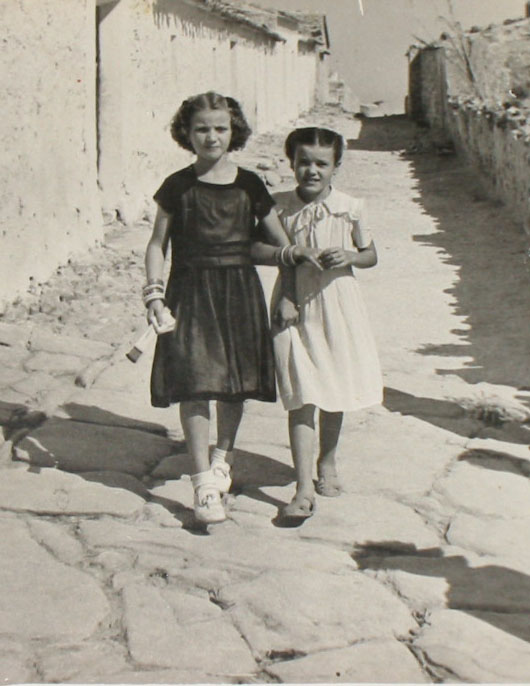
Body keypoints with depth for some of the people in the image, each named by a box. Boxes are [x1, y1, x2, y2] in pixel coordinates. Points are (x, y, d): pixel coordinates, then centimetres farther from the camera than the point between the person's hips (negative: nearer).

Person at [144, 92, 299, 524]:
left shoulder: (249, 185, 4)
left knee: (236, 382, 9)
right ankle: (204, 481, 0)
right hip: (191, 290, -2)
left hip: (240, 290, 2)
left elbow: (281, 244, 7)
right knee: (194, 383, -8)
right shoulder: (178, 187, 1)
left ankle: (223, 457, 34)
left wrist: (288, 294, 0)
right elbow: (158, 244, 6)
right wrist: (155, 293, -5)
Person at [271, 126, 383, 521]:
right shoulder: (279, 208, -3)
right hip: (295, 309, -1)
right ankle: (304, 487, -5)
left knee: (335, 393, 15)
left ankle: (328, 462, 38)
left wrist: (349, 257, -13)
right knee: (301, 399, -7)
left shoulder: (350, 209, -3)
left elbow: (371, 255, 7)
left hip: (337, 308, 2)